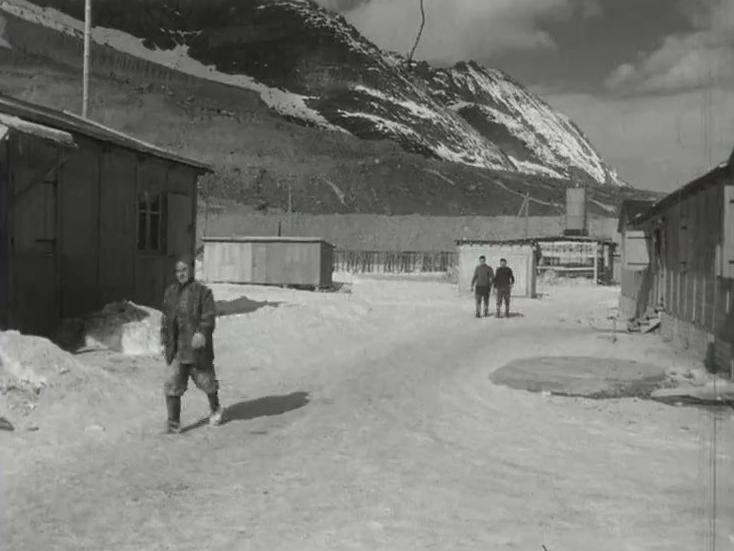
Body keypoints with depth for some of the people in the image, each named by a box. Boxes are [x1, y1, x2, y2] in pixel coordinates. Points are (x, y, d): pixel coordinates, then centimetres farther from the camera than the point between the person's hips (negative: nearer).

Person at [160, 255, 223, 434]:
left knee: (205, 380, 12)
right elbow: (165, 318, 16)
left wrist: (201, 333, -30)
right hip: (176, 348, 4)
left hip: (196, 346, -4)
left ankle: (215, 409, 39)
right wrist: (164, 341, 13)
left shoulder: (202, 291, -7)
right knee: (172, 384, -3)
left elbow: (209, 316, -15)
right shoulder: (170, 292, 10)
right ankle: (173, 423, 4)